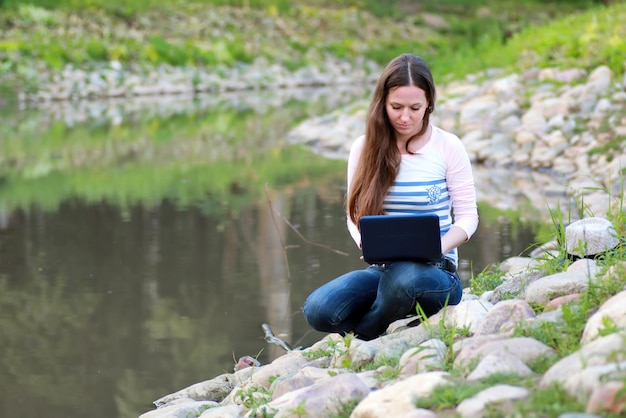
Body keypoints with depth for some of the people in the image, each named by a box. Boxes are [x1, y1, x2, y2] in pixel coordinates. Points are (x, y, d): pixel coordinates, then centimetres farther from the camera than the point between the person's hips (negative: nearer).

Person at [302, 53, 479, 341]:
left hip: (436, 271, -2)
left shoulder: (448, 147, -2)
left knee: (404, 277, -40)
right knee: (318, 309, -27)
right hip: (382, 270, 2)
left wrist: (440, 247, -20)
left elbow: (467, 215, 1)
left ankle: (364, 337, -7)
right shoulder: (365, 149, 5)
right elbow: (355, 216, 8)